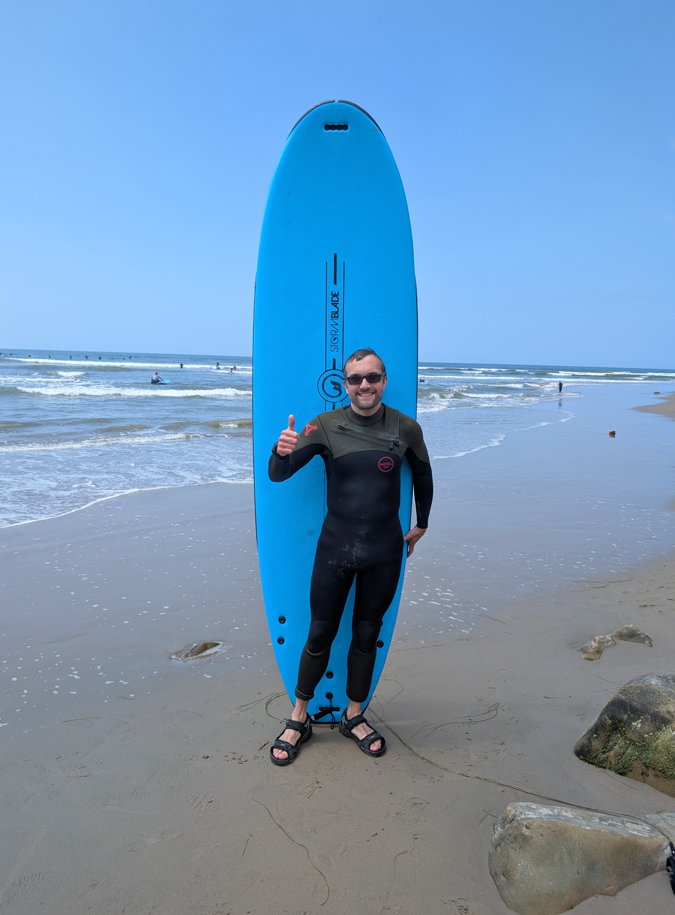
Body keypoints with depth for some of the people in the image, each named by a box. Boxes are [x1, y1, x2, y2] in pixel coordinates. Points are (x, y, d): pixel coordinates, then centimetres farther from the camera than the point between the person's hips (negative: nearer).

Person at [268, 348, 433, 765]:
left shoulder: (406, 429, -3)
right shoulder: (326, 425, -6)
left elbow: (422, 474, 15)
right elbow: (278, 476, -9)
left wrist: (422, 523, 23)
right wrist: (282, 451, -31)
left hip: (384, 552, 1)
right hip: (335, 547, -1)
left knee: (367, 636, 14)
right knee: (320, 635, 7)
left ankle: (354, 716, 35)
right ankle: (299, 719, 28)